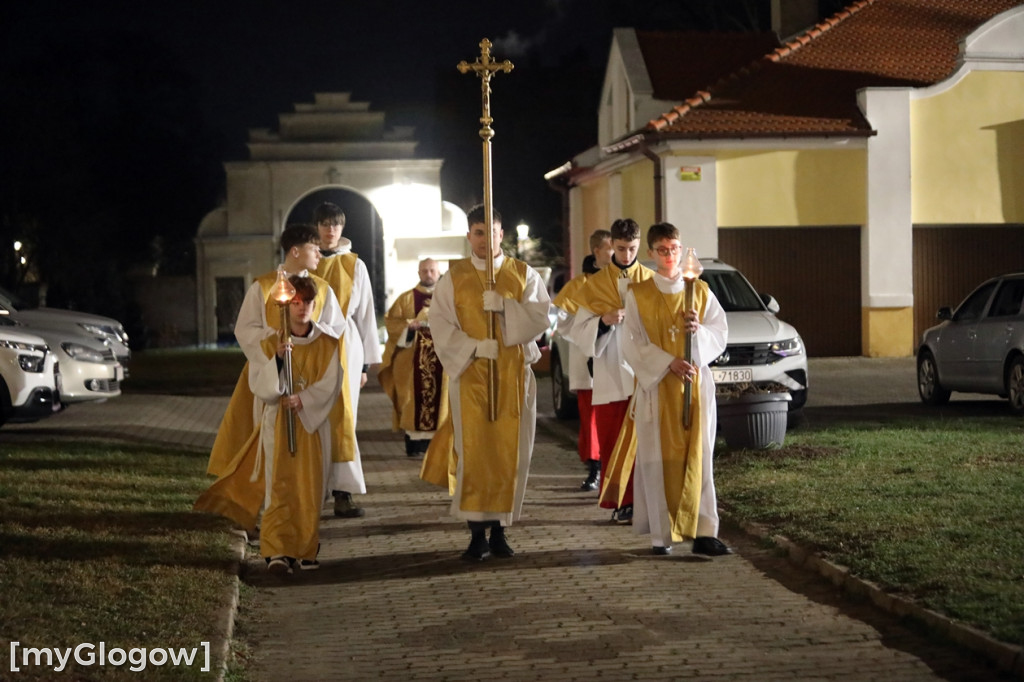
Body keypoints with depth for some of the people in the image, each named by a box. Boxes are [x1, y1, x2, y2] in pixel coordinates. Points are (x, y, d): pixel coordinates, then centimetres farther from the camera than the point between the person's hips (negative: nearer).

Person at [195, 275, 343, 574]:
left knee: (310, 489, 3)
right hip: (278, 423, -2)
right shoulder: (269, 343, 0)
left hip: (314, 422, 2)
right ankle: (276, 552, -16)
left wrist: (302, 399, -16)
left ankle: (305, 551, 12)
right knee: (279, 486, -11)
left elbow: (329, 385, -1)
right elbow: (260, 387, -8)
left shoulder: (327, 344, 4)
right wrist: (277, 359, -23)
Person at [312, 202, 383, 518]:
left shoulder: (355, 265, 8)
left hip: (346, 346, 0)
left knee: (343, 418, -4)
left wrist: (365, 363, 5)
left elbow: (365, 314, 9)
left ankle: (343, 493, -6)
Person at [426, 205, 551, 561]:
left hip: (513, 374, 1)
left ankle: (499, 529, 9)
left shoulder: (524, 275, 7)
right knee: (473, 451, -5)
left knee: (509, 451, 0)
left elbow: (540, 319, -3)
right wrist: (473, 347, -16)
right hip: (469, 374, -1)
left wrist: (504, 306, -17)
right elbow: (440, 324, -2)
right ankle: (477, 533, 0)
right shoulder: (453, 277, 6)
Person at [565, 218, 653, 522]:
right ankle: (621, 502, 8)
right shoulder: (595, 285, 7)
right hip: (610, 377, 0)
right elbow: (579, 334, 4)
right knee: (612, 443, 0)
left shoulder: (652, 282, 7)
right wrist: (603, 322, -14)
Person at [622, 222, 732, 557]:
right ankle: (662, 535, 1)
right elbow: (632, 344, -4)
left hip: (697, 383, 2)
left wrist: (699, 330, -17)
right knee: (659, 460, -3)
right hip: (656, 385, -2)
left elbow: (720, 335, 5)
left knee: (698, 457, -1)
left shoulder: (701, 291, 8)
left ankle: (703, 532, -2)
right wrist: (669, 364, -16)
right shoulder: (638, 295, 2)